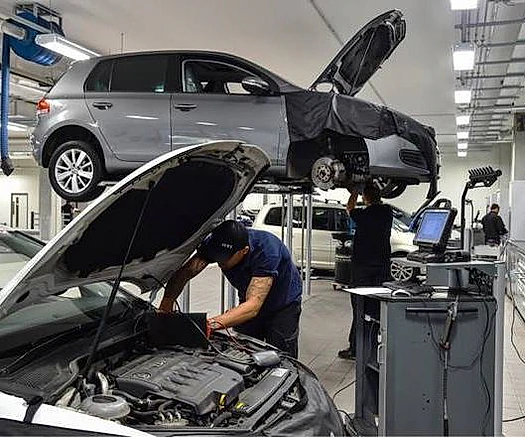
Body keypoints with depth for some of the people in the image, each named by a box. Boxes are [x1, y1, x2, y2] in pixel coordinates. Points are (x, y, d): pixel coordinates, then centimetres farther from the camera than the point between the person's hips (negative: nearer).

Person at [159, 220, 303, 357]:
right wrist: (165, 308, -36)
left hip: (283, 304, -4)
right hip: (248, 301, 4)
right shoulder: (215, 243, -24)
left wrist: (213, 323, -56)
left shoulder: (267, 250, -39)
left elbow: (253, 306, -44)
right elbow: (184, 273, -20)